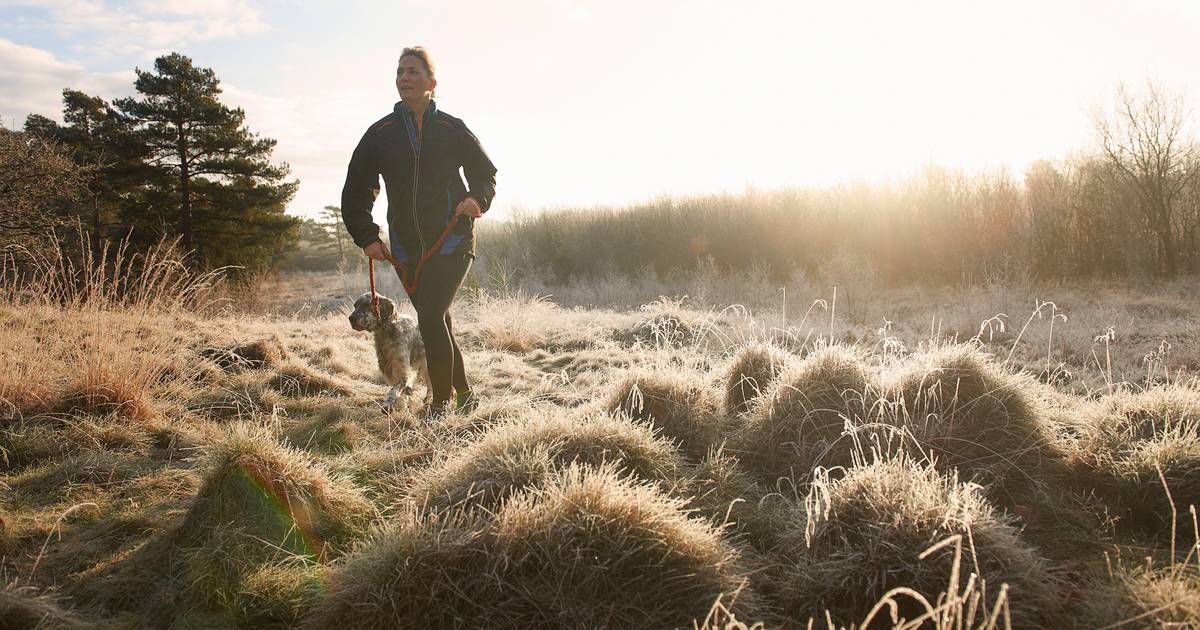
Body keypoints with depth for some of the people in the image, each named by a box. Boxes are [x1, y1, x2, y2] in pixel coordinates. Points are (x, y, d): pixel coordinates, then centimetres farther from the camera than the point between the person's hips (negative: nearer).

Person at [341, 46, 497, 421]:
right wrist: (366, 236, 2)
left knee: (430, 318, -16)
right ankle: (463, 394, 27)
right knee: (437, 320, 11)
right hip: (406, 249, 4)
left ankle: (442, 400, 1)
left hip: (452, 240, -4)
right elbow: (356, 189, 11)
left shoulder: (452, 129, 0)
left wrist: (478, 199, -10)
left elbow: (486, 173, 10)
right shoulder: (380, 133, 6)